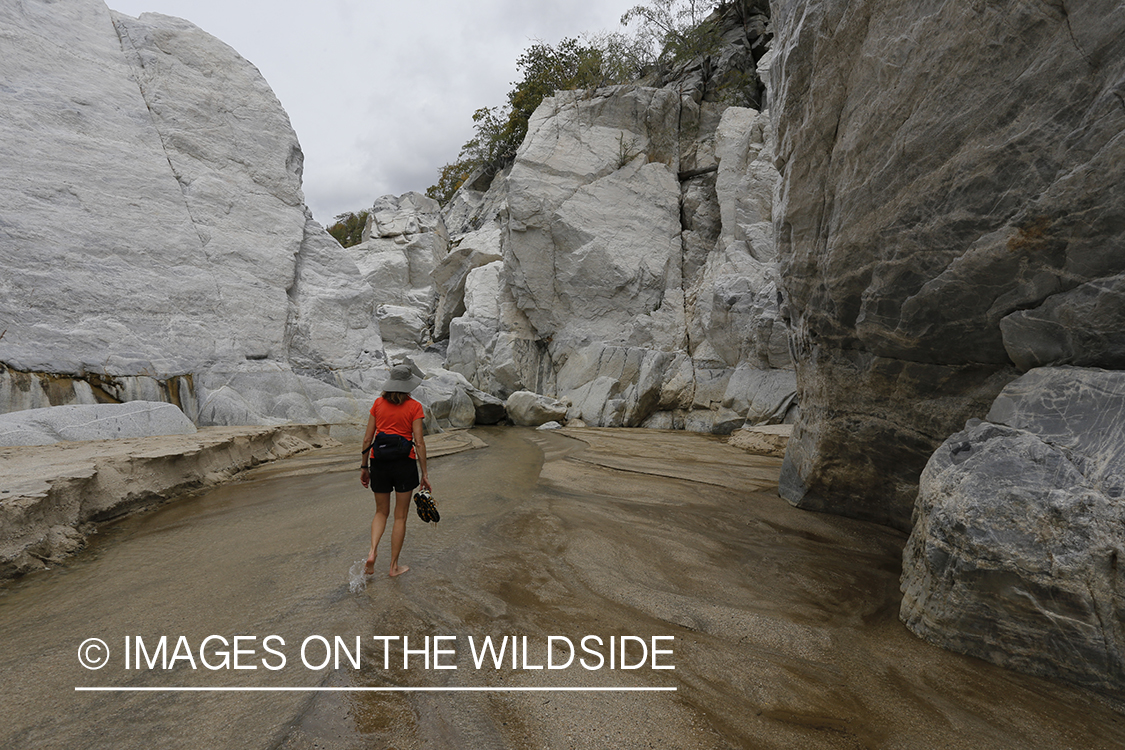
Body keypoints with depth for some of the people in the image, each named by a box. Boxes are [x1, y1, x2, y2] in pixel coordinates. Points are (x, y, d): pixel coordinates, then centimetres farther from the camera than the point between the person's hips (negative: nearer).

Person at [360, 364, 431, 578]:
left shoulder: (378, 403, 4)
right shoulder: (414, 407, -6)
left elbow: (367, 438, 5)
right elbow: (419, 443, -9)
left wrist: (364, 467, 15)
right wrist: (424, 474, -3)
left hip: (379, 462, 3)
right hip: (404, 463, -3)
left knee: (381, 512, 21)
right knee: (400, 516, 11)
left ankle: (372, 552, 0)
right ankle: (394, 566, 18)